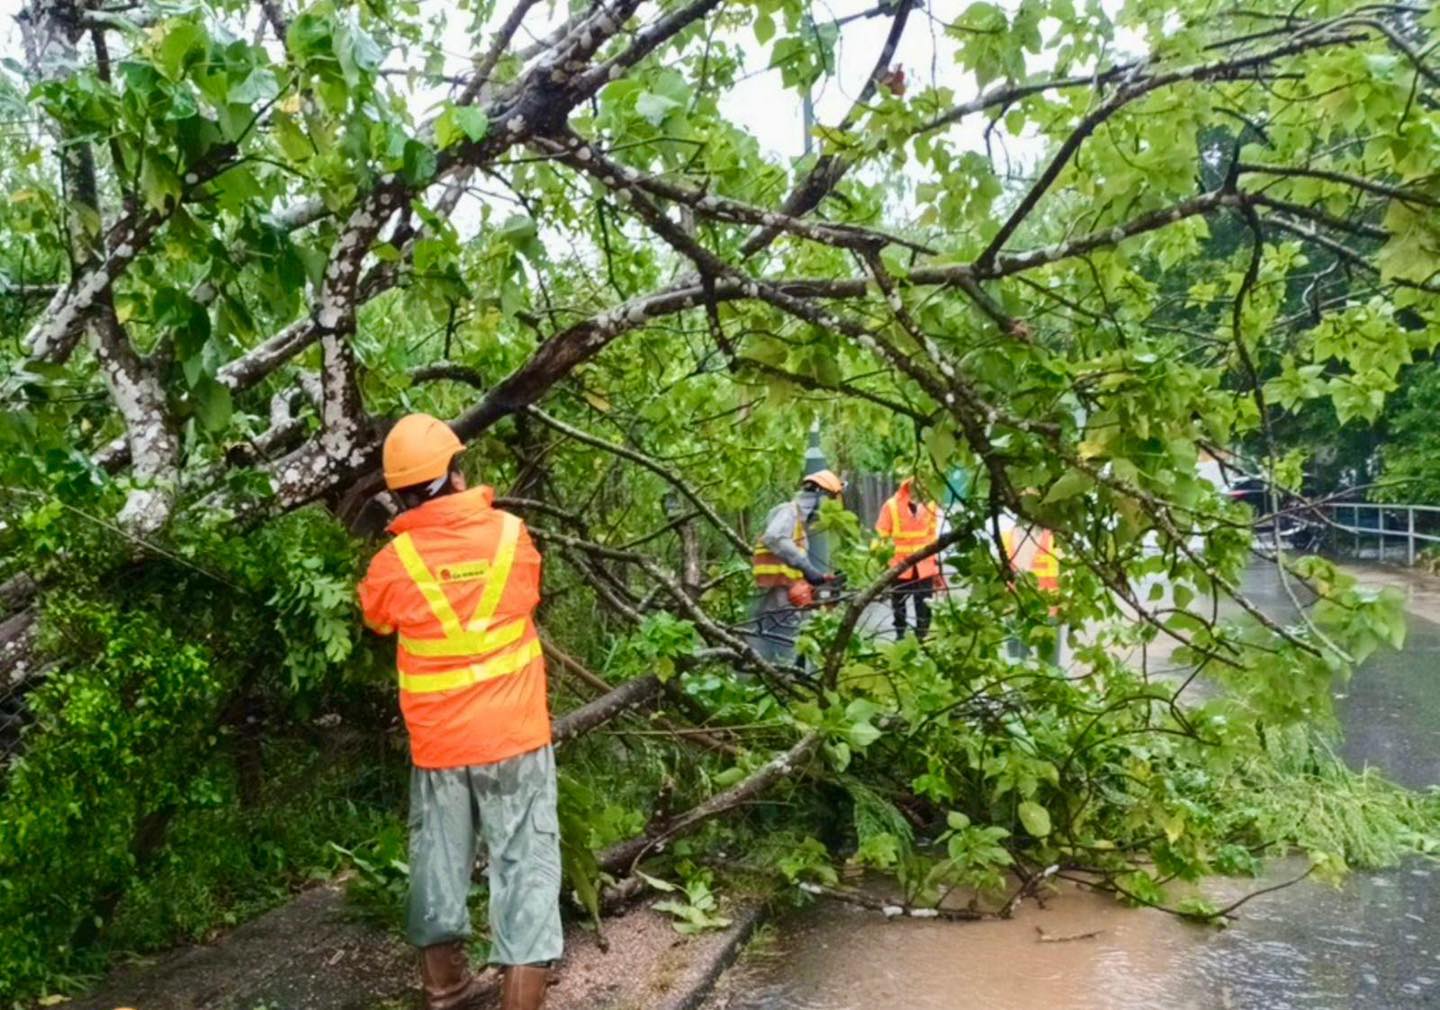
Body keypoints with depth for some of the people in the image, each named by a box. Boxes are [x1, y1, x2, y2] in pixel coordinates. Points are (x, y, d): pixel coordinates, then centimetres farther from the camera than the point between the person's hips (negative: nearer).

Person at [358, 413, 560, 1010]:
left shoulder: (394, 562, -7)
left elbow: (376, 619, 14)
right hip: (514, 737, -1)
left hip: (438, 743, 2)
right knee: (526, 868, 2)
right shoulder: (511, 535, -7)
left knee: (439, 863, 17)